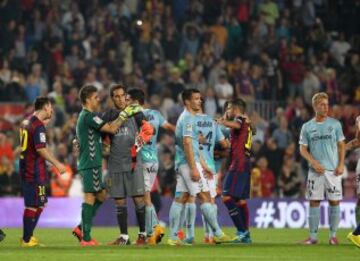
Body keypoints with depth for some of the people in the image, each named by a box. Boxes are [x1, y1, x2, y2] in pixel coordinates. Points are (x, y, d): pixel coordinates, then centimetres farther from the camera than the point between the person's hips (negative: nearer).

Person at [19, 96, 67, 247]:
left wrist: (44, 123, 27)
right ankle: (27, 240, -1)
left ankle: (27, 237, 18)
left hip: (26, 168, 10)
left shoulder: (26, 122, 13)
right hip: (35, 171, -10)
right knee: (33, 206, -4)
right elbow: (41, 149, -24)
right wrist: (57, 164, -20)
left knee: (40, 204, 17)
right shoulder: (38, 126, -16)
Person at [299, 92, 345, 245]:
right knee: (314, 202, -1)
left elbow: (341, 145, 7)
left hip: (333, 169, 0)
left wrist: (341, 165, -5)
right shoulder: (307, 127, 6)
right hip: (315, 170, 0)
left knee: (334, 201, -2)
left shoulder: (335, 124, 5)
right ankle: (313, 236, 4)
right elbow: (303, 149, 5)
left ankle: (333, 235, 7)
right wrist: (314, 162, -10)